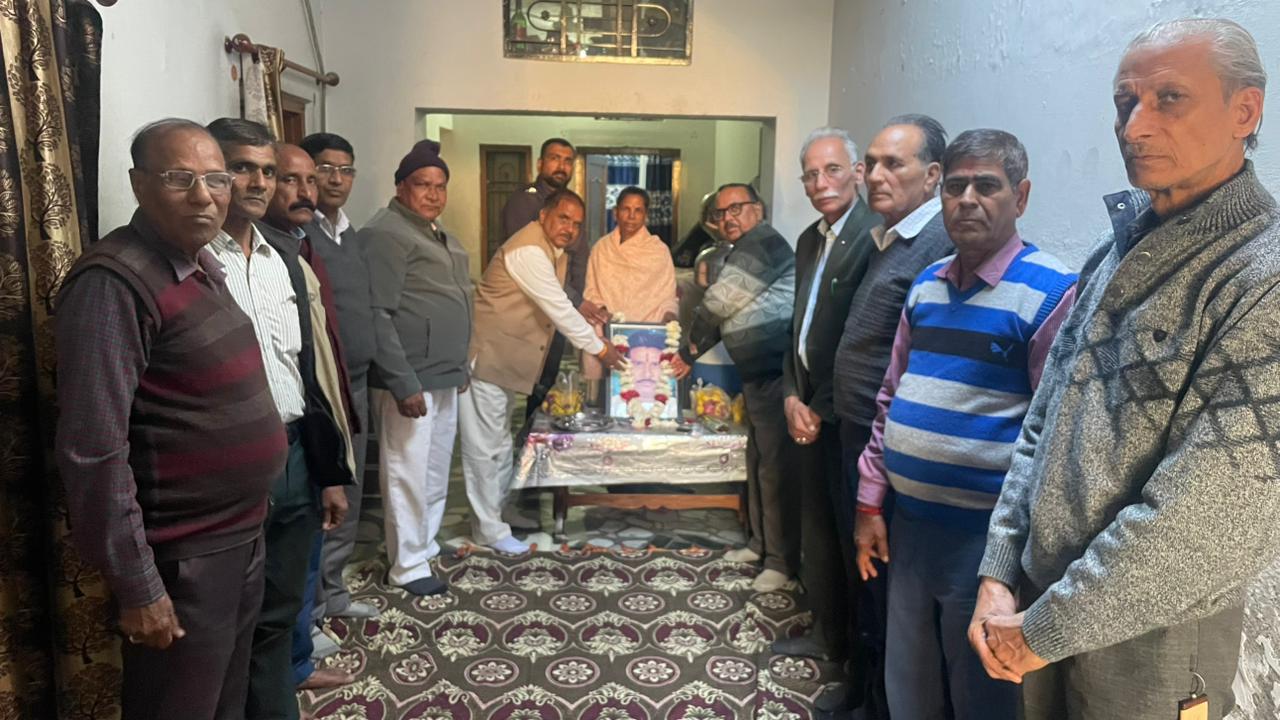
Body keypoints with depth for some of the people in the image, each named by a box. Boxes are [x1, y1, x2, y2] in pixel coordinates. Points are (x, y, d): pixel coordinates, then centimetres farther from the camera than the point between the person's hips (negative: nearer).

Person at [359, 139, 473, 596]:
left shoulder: (438, 235, 16)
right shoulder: (385, 234, -14)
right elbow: (377, 315, -20)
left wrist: (460, 367, 20)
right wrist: (403, 383, -23)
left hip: (444, 376, 10)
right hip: (411, 379, -9)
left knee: (436, 472, 18)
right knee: (408, 473, 0)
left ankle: (427, 546, 31)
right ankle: (409, 566, 11)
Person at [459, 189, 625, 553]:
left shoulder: (555, 251, 10)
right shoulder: (529, 251, -20)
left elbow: (557, 307, 16)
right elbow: (558, 309, -22)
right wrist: (600, 349, -15)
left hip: (507, 359, 10)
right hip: (486, 356, -10)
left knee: (498, 442, 17)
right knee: (485, 445, -1)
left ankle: (492, 513, 28)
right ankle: (490, 529, 8)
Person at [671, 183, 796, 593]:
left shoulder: (762, 242, -12)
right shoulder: (746, 250, 20)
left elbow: (719, 302, -13)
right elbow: (725, 315, 23)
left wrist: (691, 345, 2)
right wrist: (690, 355, 17)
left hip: (778, 372, -11)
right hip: (760, 374, 11)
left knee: (776, 465, -6)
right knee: (758, 460, 17)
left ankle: (782, 559, 4)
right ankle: (762, 542, 30)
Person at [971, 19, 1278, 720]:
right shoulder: (1118, 252, 5)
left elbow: (1219, 517, -24)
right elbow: (1043, 422, 6)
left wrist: (1045, 628, -16)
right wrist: (999, 574, -1)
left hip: (1150, 645, -6)